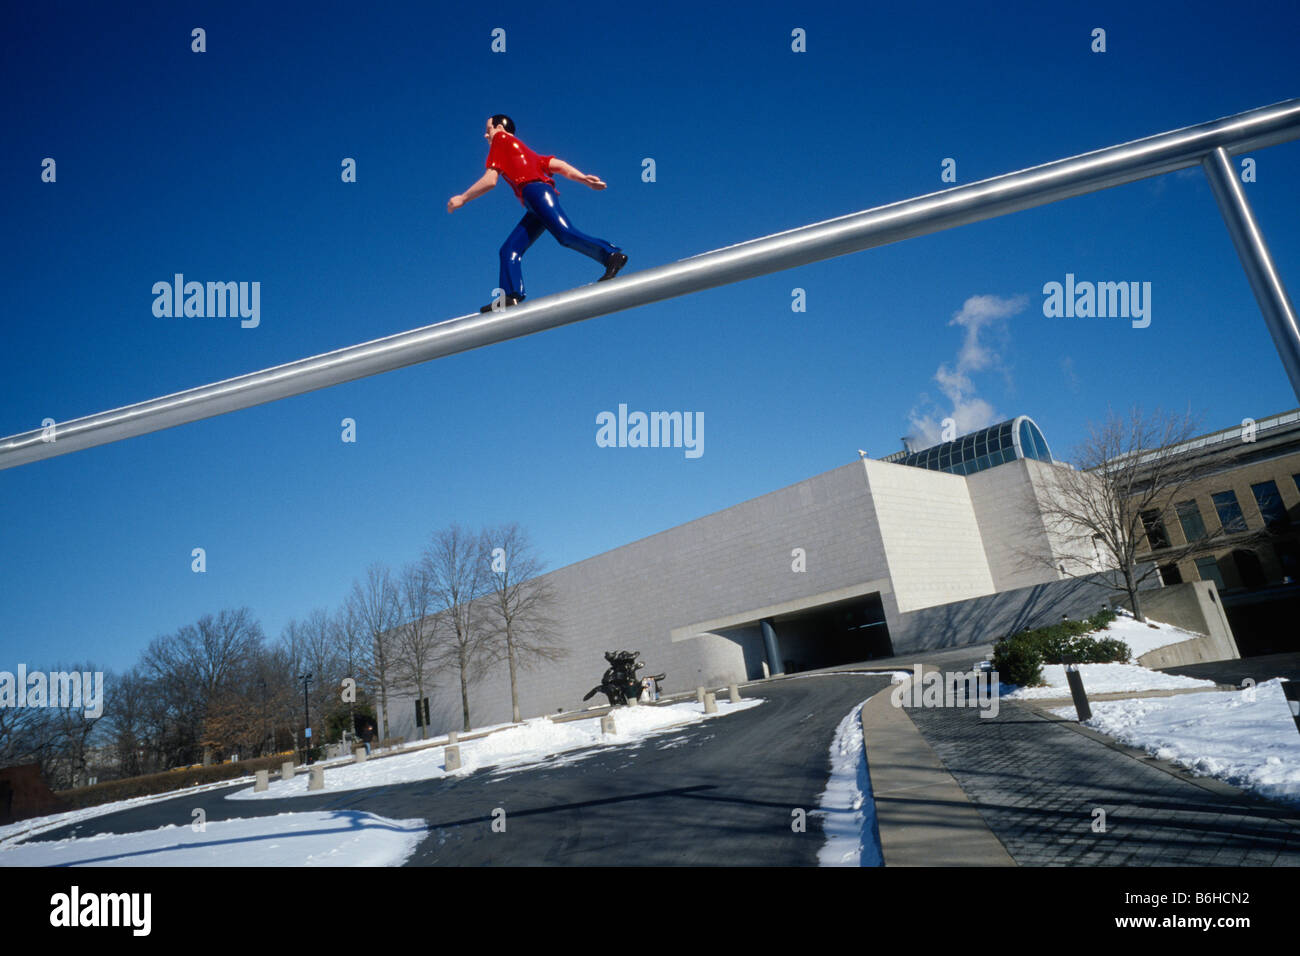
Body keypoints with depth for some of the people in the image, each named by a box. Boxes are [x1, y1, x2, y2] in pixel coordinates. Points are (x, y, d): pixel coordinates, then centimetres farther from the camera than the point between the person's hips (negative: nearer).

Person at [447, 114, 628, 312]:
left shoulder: (501, 140, 13)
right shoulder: (525, 152, 37)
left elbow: (490, 180, 2)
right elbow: (558, 165, 23)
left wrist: (462, 198, 11)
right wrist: (584, 179, 13)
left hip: (535, 191, -9)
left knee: (565, 234, -24)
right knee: (509, 250, 2)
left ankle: (612, 255, -31)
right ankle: (511, 296, -12)